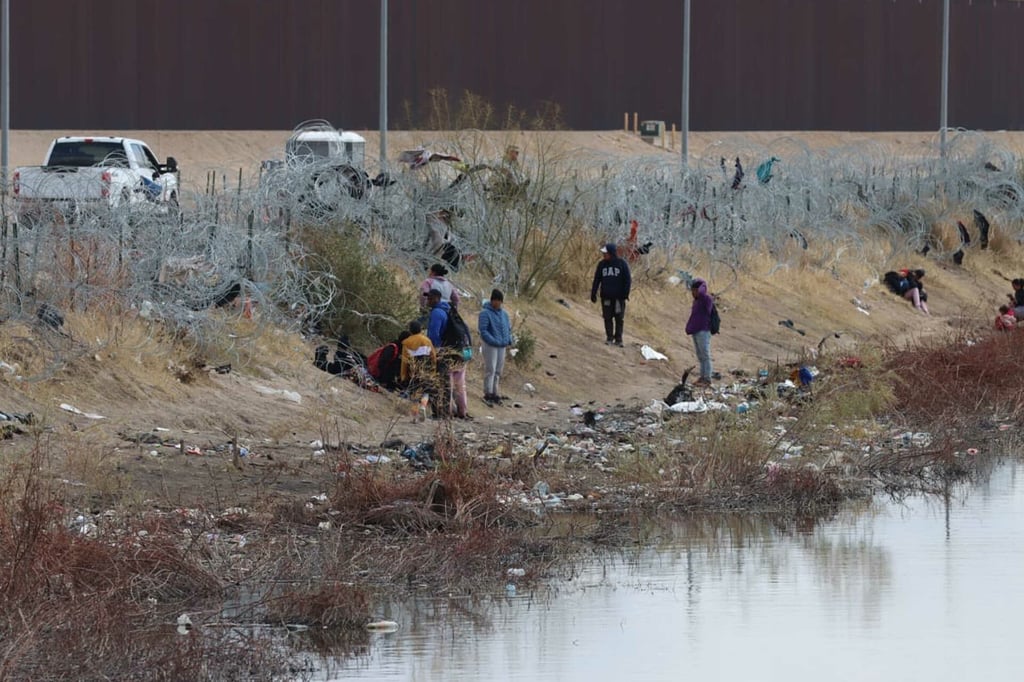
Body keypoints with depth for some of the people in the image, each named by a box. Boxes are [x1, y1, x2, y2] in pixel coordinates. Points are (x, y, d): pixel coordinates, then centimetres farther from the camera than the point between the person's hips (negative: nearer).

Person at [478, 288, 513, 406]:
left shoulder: (504, 313, 12)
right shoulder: (485, 313, -10)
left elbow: (508, 328, 20)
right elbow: (483, 330, -15)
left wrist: (509, 340, 4)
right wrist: (494, 341, -20)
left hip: (502, 346, 7)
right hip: (490, 346, -7)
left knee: (498, 371, 10)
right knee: (490, 370, -8)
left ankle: (495, 393, 17)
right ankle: (488, 394, -5)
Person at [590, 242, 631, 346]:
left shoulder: (622, 264, -2)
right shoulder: (602, 264, 7)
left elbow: (627, 280, 0)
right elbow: (596, 280, 10)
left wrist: (625, 294, -7)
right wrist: (593, 294, 6)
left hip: (618, 297, -2)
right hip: (606, 296, 3)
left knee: (619, 318, 1)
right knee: (607, 317, 2)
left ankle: (618, 339, 8)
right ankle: (609, 338, 10)